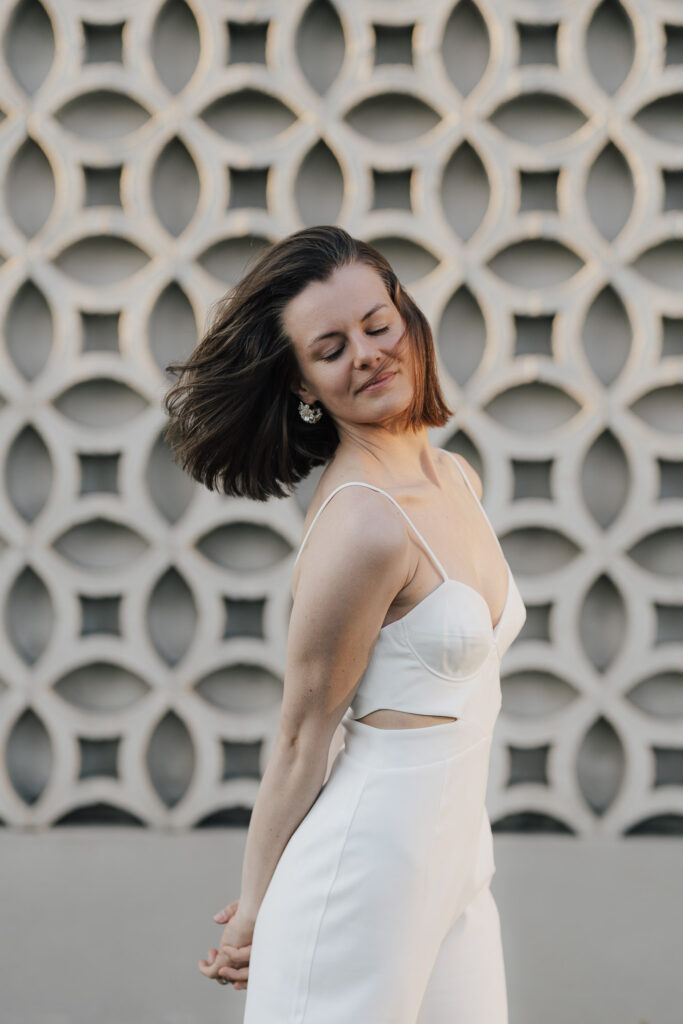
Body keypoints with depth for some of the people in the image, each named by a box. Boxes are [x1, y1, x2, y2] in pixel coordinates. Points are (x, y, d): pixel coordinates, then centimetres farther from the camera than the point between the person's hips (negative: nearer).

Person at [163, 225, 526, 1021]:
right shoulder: (361, 523, -20)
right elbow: (302, 740, -13)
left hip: (456, 860, 8)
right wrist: (256, 909, -5)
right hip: (367, 861, -8)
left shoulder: (456, 480, 6)